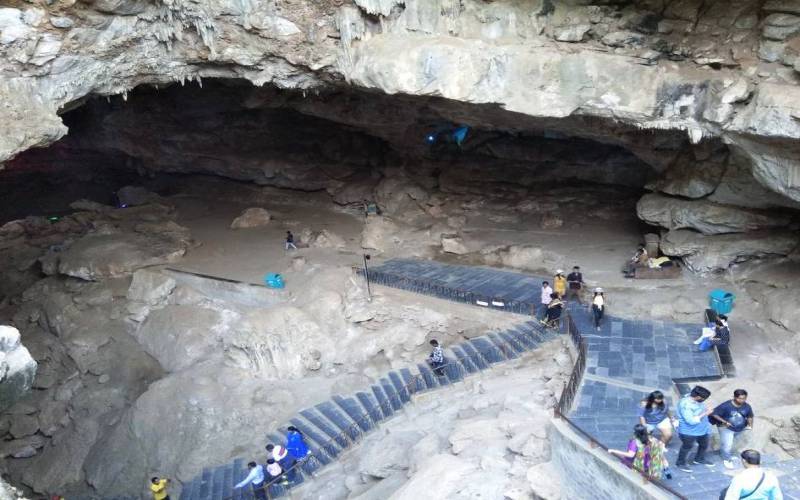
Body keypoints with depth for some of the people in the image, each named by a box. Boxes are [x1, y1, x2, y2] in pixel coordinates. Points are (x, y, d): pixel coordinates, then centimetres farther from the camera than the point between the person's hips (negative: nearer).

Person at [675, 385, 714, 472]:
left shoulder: (694, 398, -10)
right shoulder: (685, 405, -36)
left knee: (704, 445, 26)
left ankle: (699, 459, 52)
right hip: (689, 432, -8)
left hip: (702, 429, 8)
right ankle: (680, 463, 36)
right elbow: (691, 421, -35)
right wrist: (705, 414, -30)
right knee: (687, 447, 13)